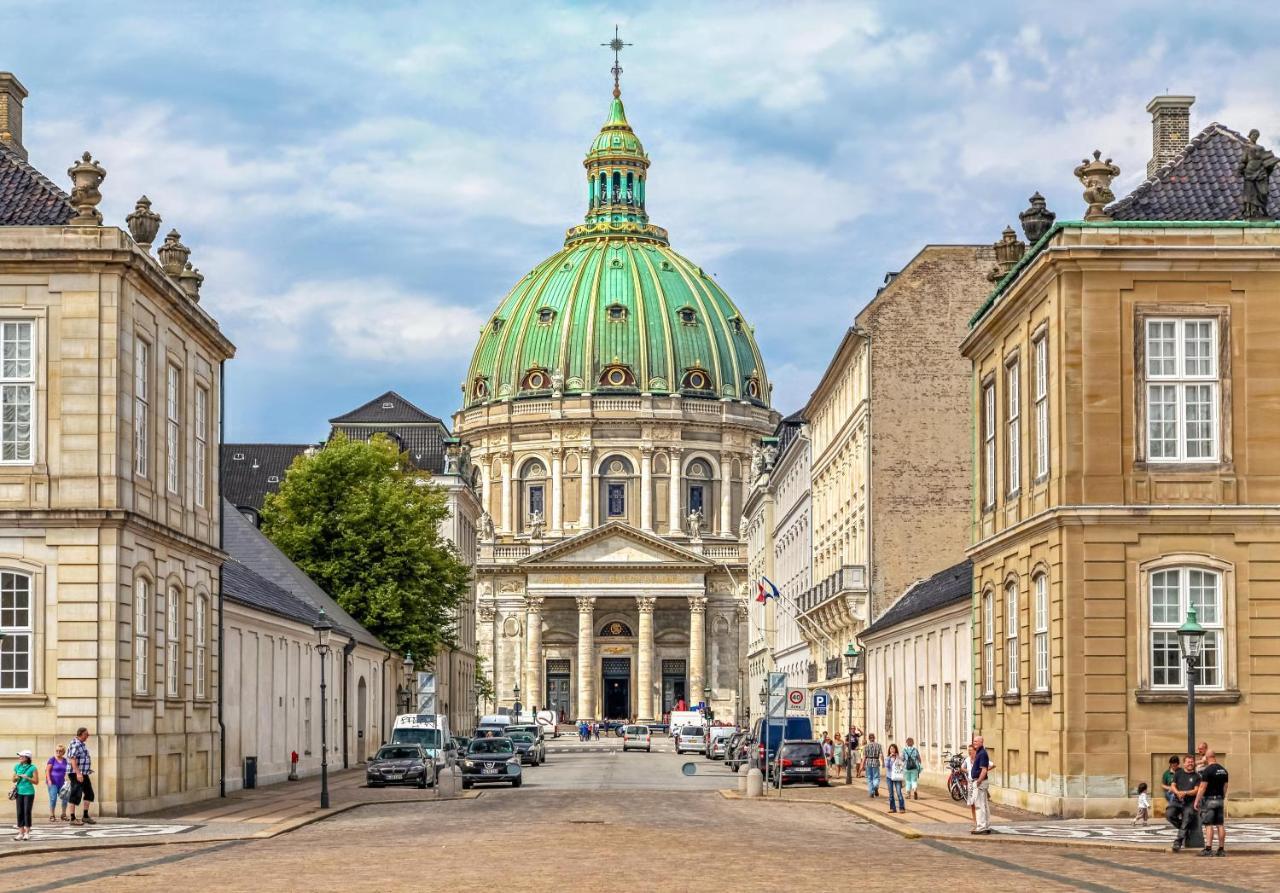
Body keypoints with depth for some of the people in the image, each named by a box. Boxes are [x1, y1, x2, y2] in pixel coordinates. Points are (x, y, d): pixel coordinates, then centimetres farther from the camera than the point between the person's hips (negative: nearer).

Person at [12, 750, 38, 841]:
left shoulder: (32, 768, -7)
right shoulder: (17, 767, 6)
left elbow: (36, 781, -6)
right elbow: (13, 780, 15)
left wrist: (27, 778, -18)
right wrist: (16, 778, -7)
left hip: (29, 792, -5)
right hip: (19, 792, 5)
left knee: (27, 812, -4)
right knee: (20, 812, 4)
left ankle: (27, 833, 4)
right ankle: (21, 833, 10)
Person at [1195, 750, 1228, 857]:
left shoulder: (1208, 770, -13)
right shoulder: (1223, 770, 9)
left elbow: (1202, 787, -15)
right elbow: (1225, 787, 14)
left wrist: (1197, 801, -10)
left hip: (1209, 800, -6)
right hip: (1220, 800, 6)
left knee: (1209, 825, -7)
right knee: (1220, 825, 7)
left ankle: (1208, 848, -13)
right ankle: (1221, 849, 7)